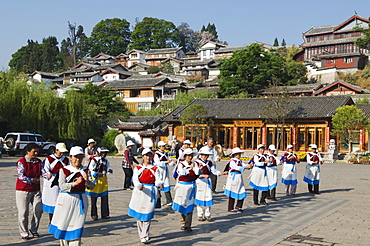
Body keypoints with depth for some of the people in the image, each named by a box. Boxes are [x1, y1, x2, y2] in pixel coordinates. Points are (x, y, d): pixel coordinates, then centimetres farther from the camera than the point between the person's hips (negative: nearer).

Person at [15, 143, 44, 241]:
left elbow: (42, 172, -2)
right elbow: (20, 176, -16)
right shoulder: (21, 162, -9)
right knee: (23, 213, 1)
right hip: (23, 190, -5)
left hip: (36, 190, 5)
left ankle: (33, 229, 22)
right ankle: (24, 233, 15)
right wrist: (32, 180, -25)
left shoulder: (39, 162, 7)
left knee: (39, 210, 1)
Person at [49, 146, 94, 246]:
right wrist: (75, 183, -32)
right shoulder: (64, 170, -4)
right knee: (64, 225, 8)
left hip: (80, 200, 2)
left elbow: (91, 187, -2)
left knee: (77, 228, 0)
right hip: (66, 200, -1)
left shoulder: (85, 171, 4)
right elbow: (62, 186, -17)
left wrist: (87, 181, -23)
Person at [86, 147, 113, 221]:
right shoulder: (94, 160, -9)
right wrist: (97, 174, -27)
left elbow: (109, 167, 8)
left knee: (105, 198, 2)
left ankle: (105, 214, 9)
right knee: (94, 198, 2)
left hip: (104, 180, 5)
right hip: (95, 179, -5)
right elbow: (90, 170, -12)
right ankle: (94, 215, 12)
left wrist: (110, 170, -15)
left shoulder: (106, 160, 9)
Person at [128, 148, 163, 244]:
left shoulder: (155, 169, 8)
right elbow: (135, 179, -5)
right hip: (139, 192, 1)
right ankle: (141, 234, 22)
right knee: (139, 215, 7)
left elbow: (158, 179, -3)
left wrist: (160, 184, -26)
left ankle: (145, 237, -6)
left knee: (147, 216, -7)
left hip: (150, 193, -1)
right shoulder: (138, 168, 8)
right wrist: (139, 186, -26)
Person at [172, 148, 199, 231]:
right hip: (182, 186, -2)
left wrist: (194, 167, -17)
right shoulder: (181, 164, -1)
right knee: (182, 204, 5)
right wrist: (189, 168, -32)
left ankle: (188, 225, -3)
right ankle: (183, 224, 19)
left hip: (191, 187, 2)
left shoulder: (194, 164, 7)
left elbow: (197, 173, -5)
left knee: (190, 205, -3)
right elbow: (182, 172, -21)